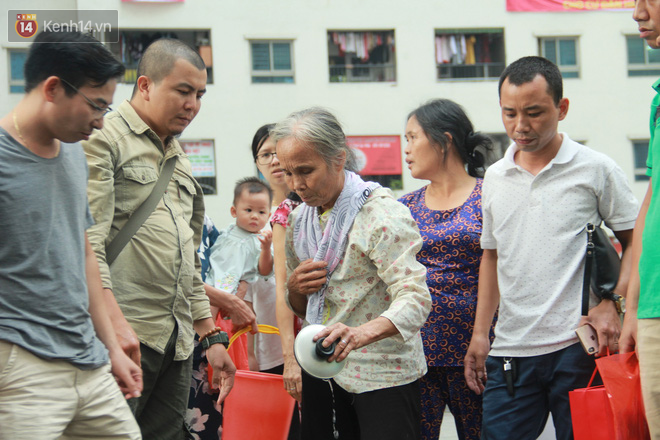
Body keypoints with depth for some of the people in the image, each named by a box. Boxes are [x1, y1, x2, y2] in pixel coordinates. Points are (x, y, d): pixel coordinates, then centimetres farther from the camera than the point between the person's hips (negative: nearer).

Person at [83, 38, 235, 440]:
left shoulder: (179, 160, 25)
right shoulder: (105, 140, -2)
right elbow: (87, 244, -14)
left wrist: (212, 336, 23)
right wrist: (115, 322, -23)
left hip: (177, 343, 8)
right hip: (122, 338, -8)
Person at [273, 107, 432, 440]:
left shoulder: (381, 212, -13)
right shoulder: (299, 220, 9)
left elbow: (415, 298, -25)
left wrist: (361, 334, -43)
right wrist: (295, 289, -5)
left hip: (382, 374, -6)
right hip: (321, 371, 6)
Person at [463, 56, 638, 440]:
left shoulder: (595, 169, 0)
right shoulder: (495, 178, 13)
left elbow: (637, 240, 3)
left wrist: (612, 304, -11)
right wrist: (480, 333, 16)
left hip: (578, 347, -4)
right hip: (511, 350, 4)